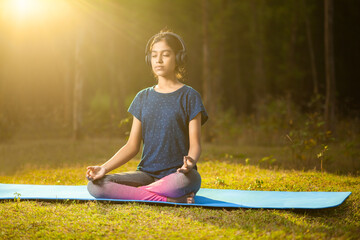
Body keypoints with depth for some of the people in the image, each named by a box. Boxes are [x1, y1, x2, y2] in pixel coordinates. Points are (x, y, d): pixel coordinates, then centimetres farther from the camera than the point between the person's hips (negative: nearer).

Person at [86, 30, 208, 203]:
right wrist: (105, 168, -4)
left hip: (177, 174, -4)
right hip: (146, 173, 5)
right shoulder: (143, 98, 15)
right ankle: (169, 199, -22)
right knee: (94, 185, -21)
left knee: (183, 182, -43)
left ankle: (130, 192, -18)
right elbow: (132, 146, 12)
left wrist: (190, 161, -27)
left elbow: (195, 144, -3)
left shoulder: (189, 96, 4)